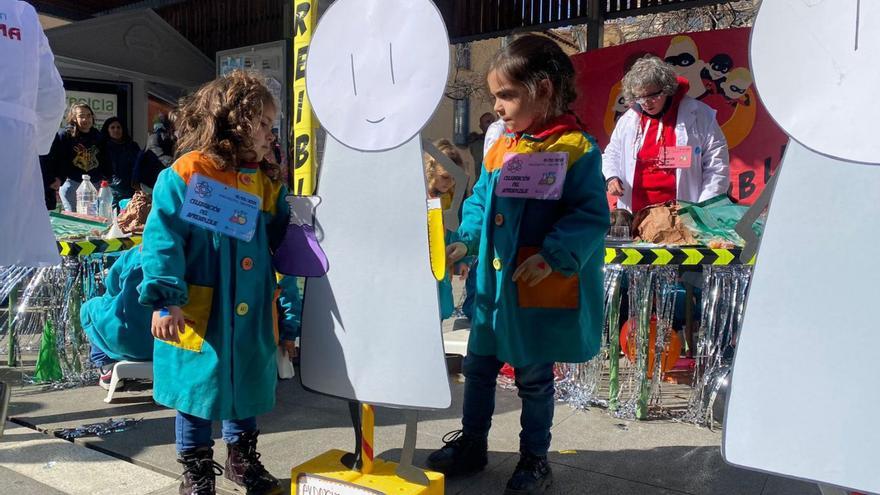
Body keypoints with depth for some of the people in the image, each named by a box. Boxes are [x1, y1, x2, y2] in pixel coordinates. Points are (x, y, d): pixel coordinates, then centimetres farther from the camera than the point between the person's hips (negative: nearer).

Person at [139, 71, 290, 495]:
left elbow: (278, 241, 12)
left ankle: (243, 459, 39)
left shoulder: (263, 184, 7)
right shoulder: (185, 175, -12)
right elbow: (162, 240, -16)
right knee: (199, 388, 10)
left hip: (250, 315, 6)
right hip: (200, 314, -5)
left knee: (246, 384, 18)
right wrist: (165, 300, -21)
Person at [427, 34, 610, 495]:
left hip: (542, 289, -7)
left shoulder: (576, 149, -15)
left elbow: (591, 215, -18)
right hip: (493, 281, 7)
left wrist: (554, 256, -26)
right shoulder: (499, 148, 6)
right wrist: (466, 239, -2)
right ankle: (471, 443, 38)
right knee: (478, 365, 18)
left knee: (534, 377, 10)